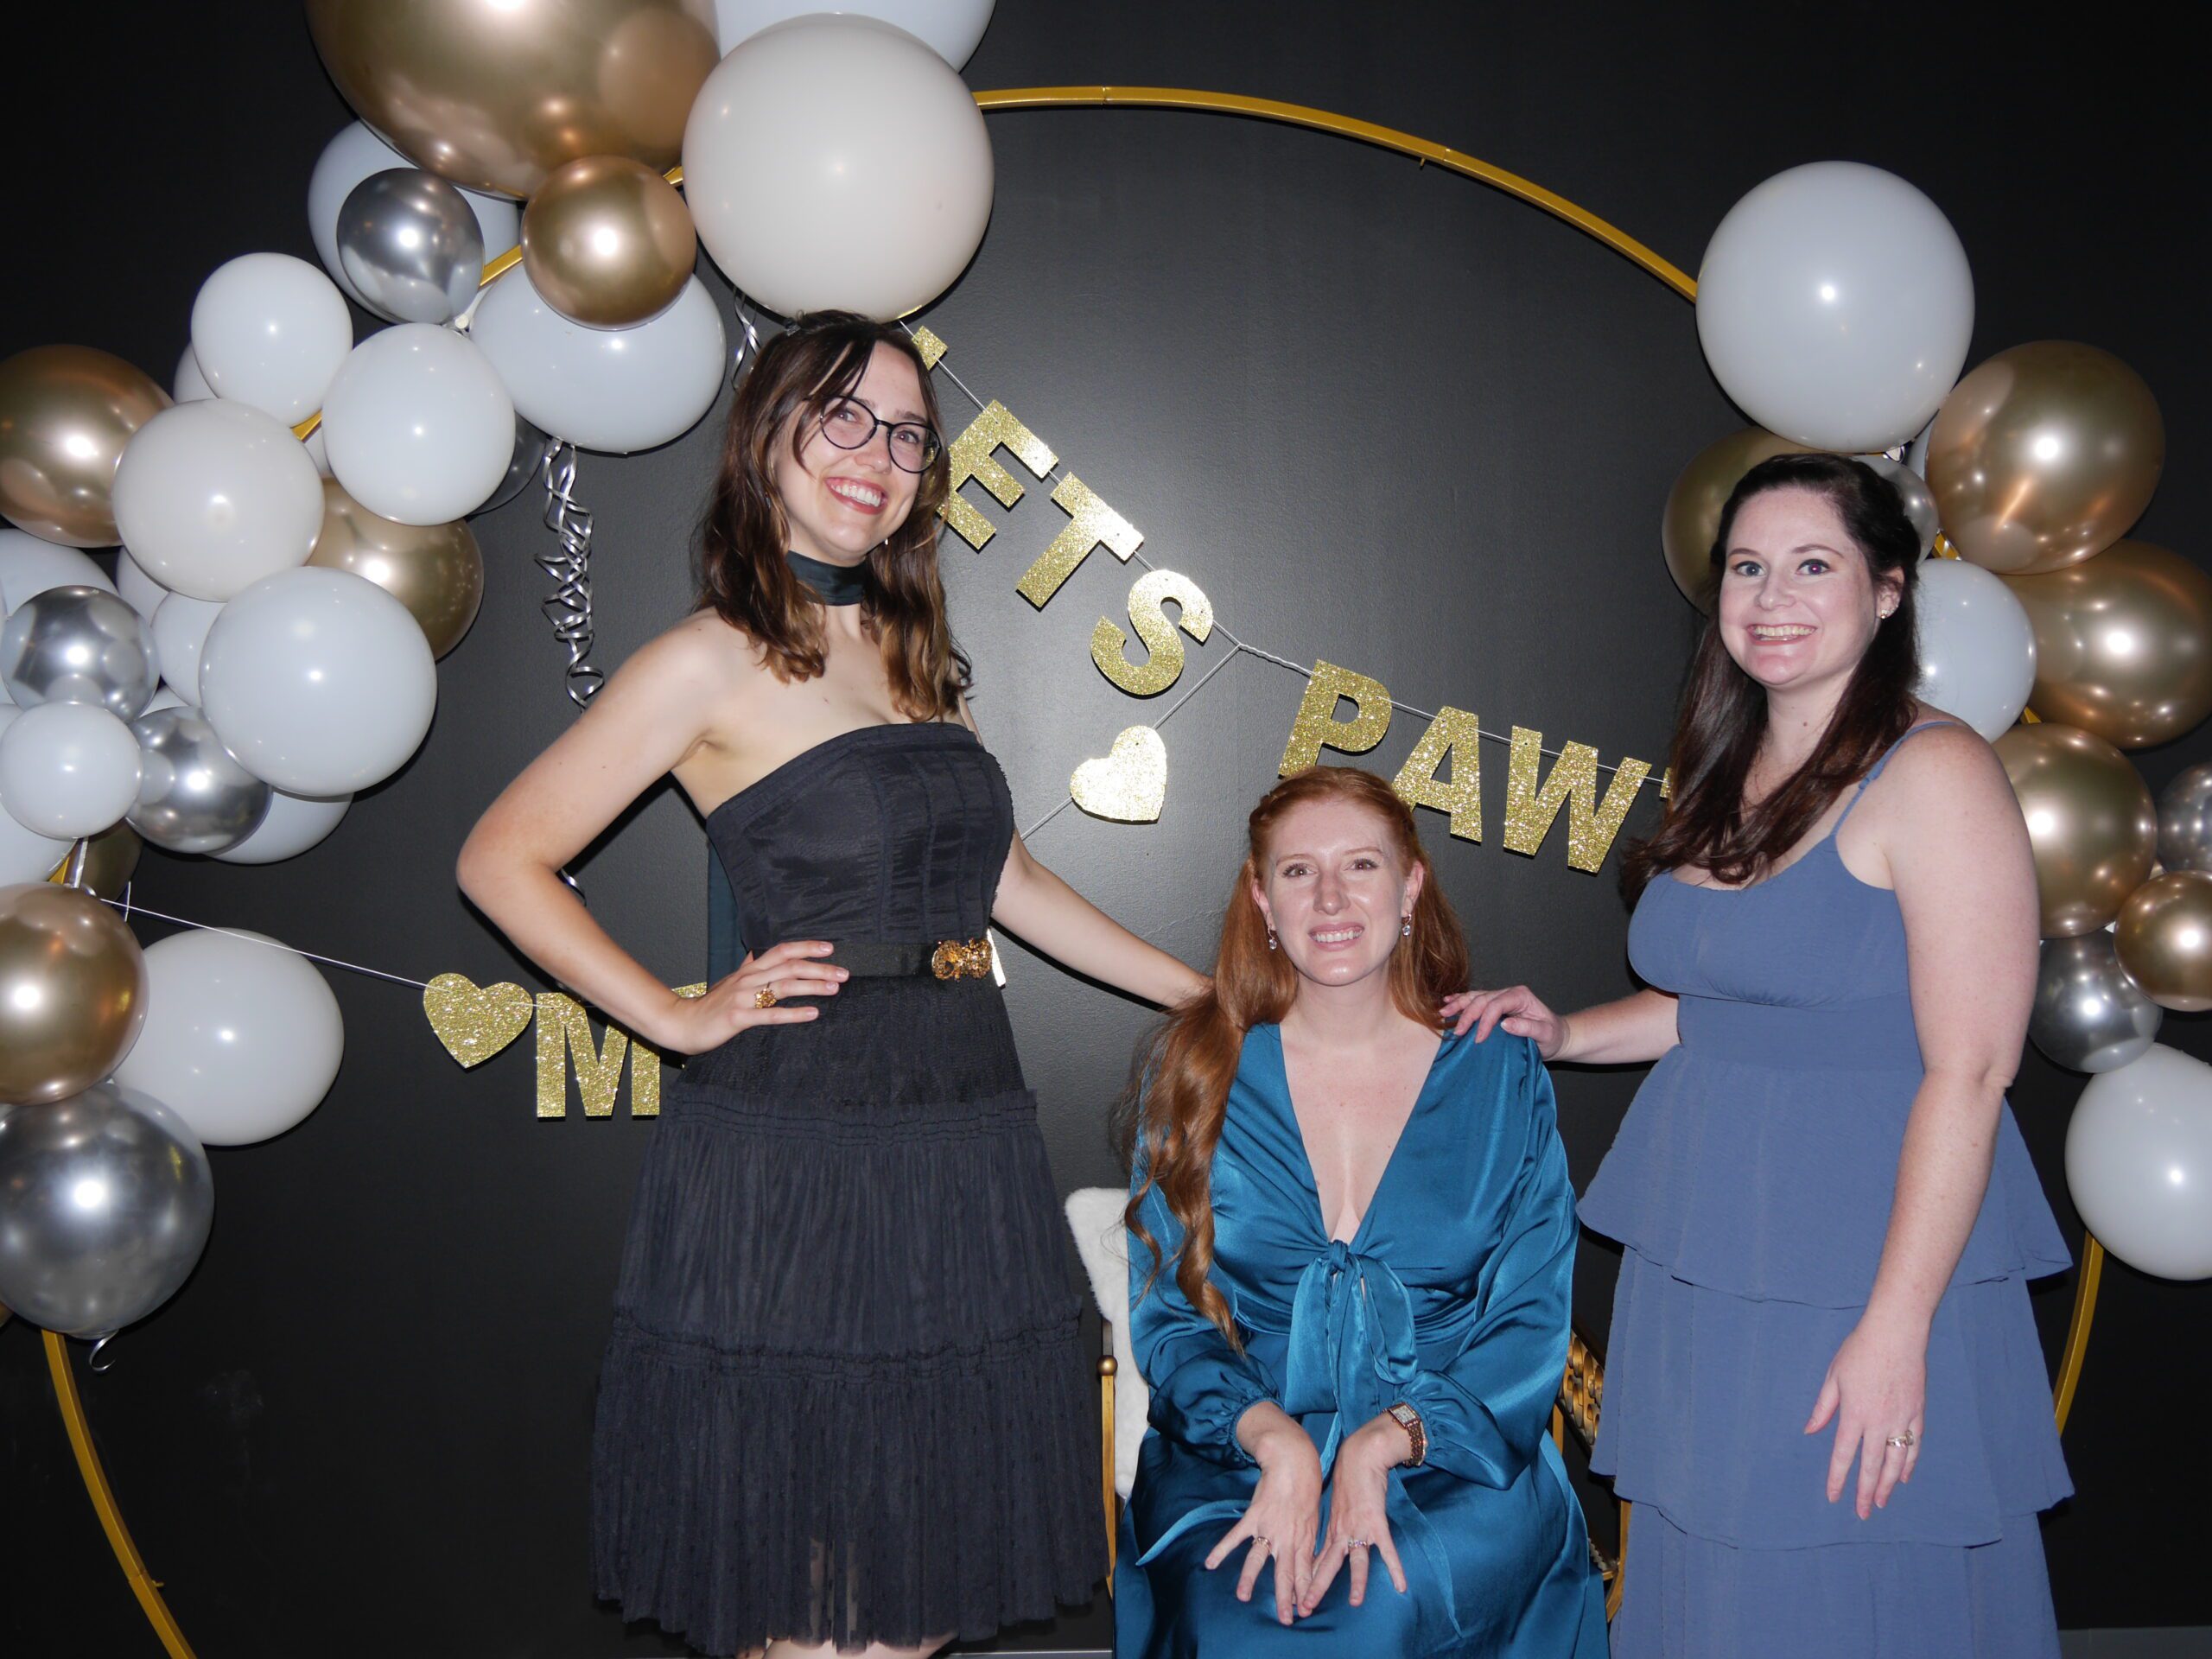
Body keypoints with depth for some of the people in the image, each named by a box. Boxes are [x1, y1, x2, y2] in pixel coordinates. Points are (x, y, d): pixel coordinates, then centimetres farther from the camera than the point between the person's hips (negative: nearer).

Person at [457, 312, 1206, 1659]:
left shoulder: (917, 653, 14)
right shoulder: (714, 662, -5)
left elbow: (998, 873, 21)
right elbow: (504, 860, -4)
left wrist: (1212, 998, 19)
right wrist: (681, 1017, -7)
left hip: (965, 1133, 6)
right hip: (797, 1155, -6)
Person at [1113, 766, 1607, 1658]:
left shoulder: (1499, 1075, 4)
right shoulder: (1194, 1070, 5)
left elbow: (1531, 1321, 1)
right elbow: (1166, 1314, 2)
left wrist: (1386, 1442, -16)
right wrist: (1275, 1440, -17)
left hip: (1454, 1465, 0)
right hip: (1234, 1460, 1)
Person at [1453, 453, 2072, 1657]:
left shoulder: (1935, 772, -13)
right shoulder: (1731, 775, 11)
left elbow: (1969, 1072, -17)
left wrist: (1895, 1327, -20)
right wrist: (1568, 1036, 7)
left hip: (1861, 1263, -7)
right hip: (1699, 1264, 7)